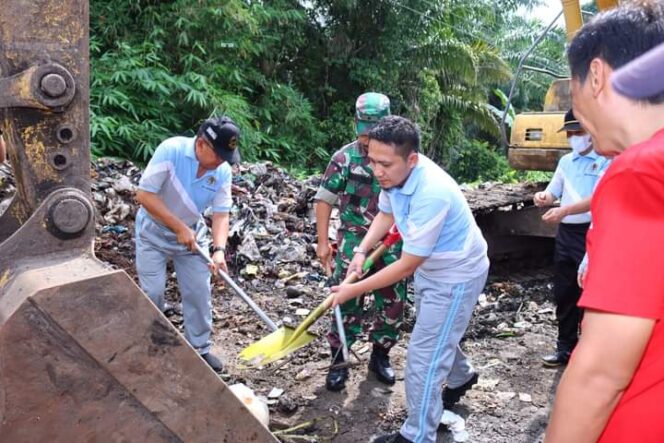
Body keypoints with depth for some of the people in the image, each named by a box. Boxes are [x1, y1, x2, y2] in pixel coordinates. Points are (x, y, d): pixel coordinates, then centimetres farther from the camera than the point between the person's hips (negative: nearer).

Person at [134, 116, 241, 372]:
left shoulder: (223, 171, -15)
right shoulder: (171, 150, -27)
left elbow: (221, 214, -11)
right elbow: (144, 194, -26)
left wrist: (219, 249, -27)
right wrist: (180, 228, -25)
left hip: (192, 233, 4)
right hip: (154, 231, -3)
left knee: (199, 292, 3)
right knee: (152, 293, -3)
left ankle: (200, 348, 20)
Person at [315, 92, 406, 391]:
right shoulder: (345, 158, -5)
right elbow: (324, 199, -1)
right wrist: (323, 242, -4)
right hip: (353, 240, -2)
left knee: (393, 303, 9)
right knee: (347, 302, 0)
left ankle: (380, 356, 30)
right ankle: (338, 362, 16)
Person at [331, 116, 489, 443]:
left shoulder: (431, 194, -39)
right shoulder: (394, 174, -14)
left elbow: (406, 266, -31)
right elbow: (386, 213, 8)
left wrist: (354, 290, -24)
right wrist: (362, 251, -6)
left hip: (456, 275, -8)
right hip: (429, 267, 9)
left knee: (423, 355, -4)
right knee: (437, 334, 28)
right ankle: (460, 377, 57)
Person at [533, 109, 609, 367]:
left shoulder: (606, 161, -8)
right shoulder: (566, 161, 14)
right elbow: (554, 191, 21)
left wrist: (564, 210, -29)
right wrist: (544, 197, -3)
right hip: (566, 233, 7)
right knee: (563, 293, 12)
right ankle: (566, 348, 26)